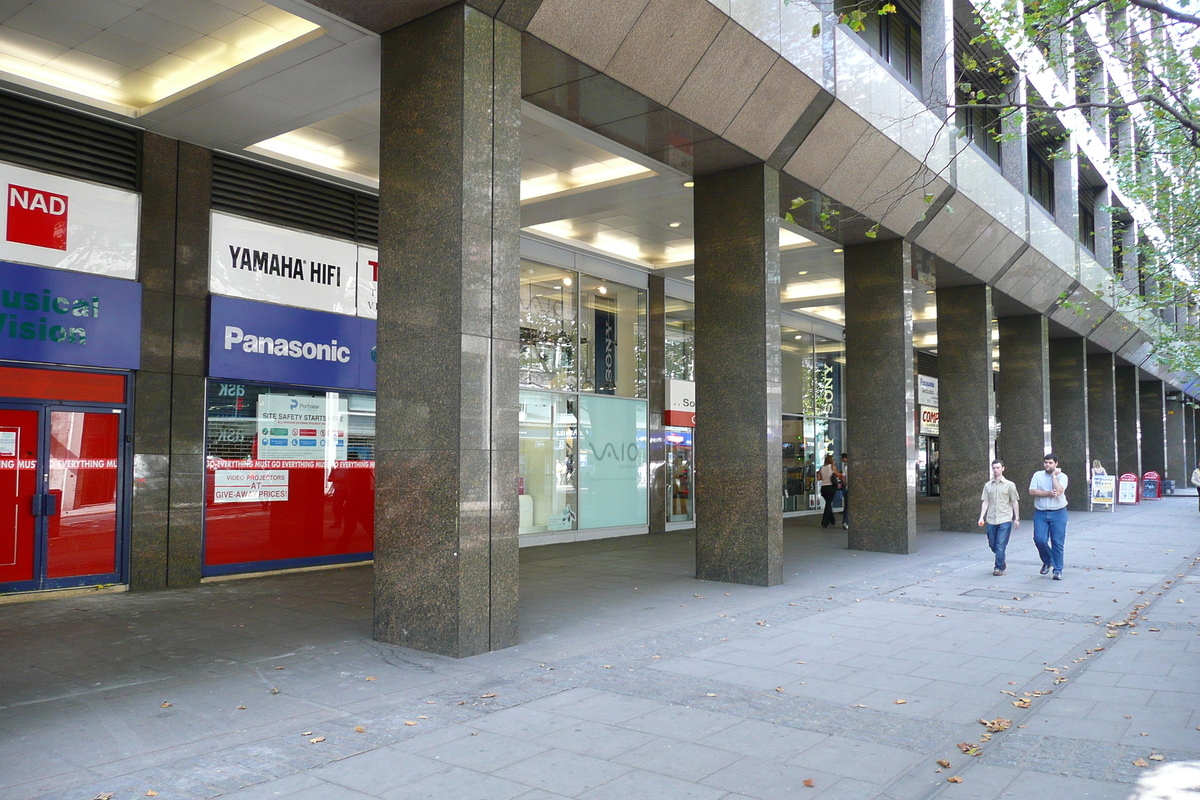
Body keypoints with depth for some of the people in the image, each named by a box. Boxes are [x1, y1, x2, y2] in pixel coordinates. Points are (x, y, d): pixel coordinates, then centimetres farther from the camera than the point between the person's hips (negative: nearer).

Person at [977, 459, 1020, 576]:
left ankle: (999, 568, 1)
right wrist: (981, 517, -1)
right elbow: (985, 502, 8)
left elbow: (1014, 502, 5)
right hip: (991, 520, 3)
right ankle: (1002, 561, 34)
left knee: (1000, 546, -8)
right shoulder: (988, 485, 10)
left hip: (1005, 520, -3)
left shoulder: (1009, 485, 2)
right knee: (992, 545, 8)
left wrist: (1017, 519, 3)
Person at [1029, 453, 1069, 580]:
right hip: (1040, 513, 1)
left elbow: (1058, 491, -17)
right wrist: (1048, 494, -14)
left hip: (1058, 513, -1)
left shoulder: (1062, 476, 0)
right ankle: (1047, 562, 19)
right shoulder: (1038, 475, 6)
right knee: (1039, 539, -8)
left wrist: (1054, 475, -10)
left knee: (1057, 543, 1)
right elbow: (1032, 491, -6)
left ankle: (1058, 570, 12)